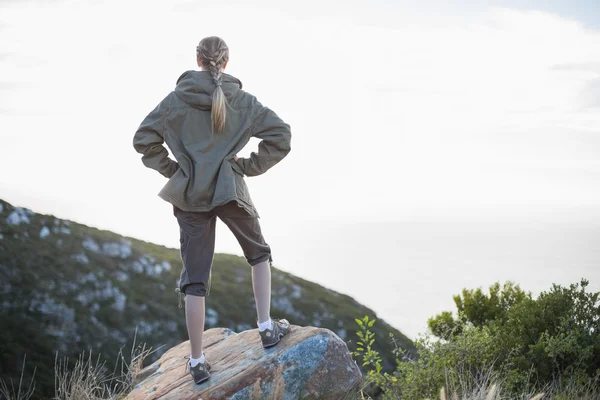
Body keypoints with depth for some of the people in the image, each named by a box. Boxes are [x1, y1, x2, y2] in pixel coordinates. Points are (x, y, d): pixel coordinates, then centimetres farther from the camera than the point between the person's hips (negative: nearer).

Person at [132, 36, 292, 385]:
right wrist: (250, 167, 2)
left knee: (195, 278, 6)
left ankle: (198, 361, 9)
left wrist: (173, 169, 3)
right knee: (259, 253, 25)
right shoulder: (243, 100, -2)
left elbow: (144, 139, -6)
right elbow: (281, 135, -5)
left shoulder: (177, 99, -2)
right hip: (230, 190, -1)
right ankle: (267, 326, 21)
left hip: (190, 195, 1)